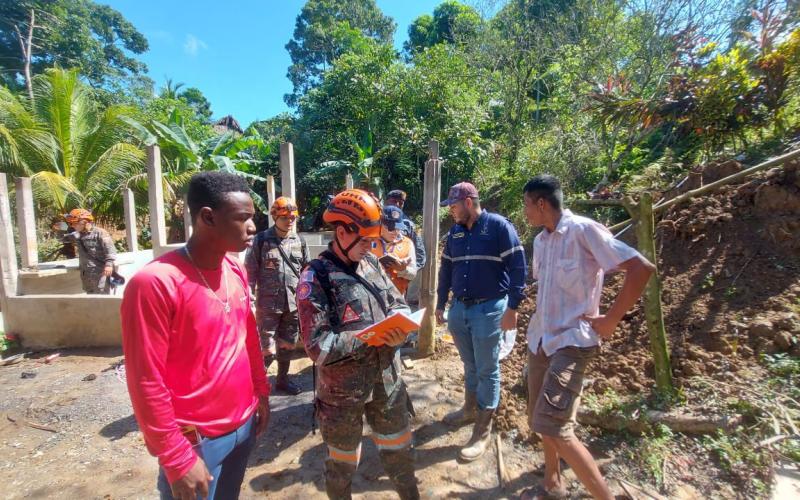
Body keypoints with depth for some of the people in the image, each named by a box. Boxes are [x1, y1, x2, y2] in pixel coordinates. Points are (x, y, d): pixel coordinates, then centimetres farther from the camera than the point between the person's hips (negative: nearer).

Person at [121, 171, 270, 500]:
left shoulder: (237, 271, -1)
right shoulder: (154, 283, -22)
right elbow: (145, 382, -19)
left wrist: (261, 392, 12)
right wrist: (177, 459, -14)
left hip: (245, 424, 6)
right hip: (196, 439, -6)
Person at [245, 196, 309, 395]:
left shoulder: (300, 241, 4)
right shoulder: (261, 240, -7)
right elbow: (250, 272, -5)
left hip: (293, 304, 4)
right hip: (267, 304, -4)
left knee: (287, 346, 17)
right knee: (268, 350, 0)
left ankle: (282, 379, 36)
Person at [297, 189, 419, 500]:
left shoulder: (371, 264, -1)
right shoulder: (316, 277, -19)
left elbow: (398, 304, 8)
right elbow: (318, 346, -23)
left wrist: (400, 326, -14)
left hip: (387, 378, 5)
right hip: (343, 387, -5)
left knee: (397, 447, 25)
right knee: (343, 459, 21)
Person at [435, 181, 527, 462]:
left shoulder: (499, 226, -9)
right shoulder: (455, 232, 9)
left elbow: (517, 267, -11)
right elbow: (446, 269, 15)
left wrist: (512, 307, -14)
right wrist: (440, 305, 15)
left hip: (488, 309, -5)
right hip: (459, 309, 6)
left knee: (487, 370, 7)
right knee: (469, 365, 20)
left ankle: (483, 430, 20)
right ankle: (470, 409, 41)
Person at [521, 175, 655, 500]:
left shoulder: (583, 230, -15)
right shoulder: (540, 241, 9)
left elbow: (642, 268, -19)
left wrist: (610, 320, -16)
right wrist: (540, 325, 14)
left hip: (571, 341, -8)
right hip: (539, 339, 8)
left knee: (555, 428, -12)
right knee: (540, 421, 17)